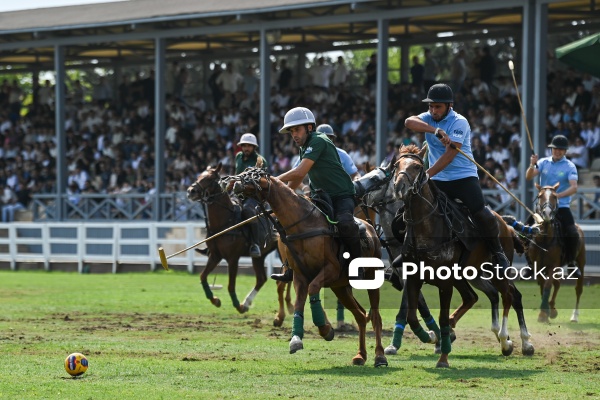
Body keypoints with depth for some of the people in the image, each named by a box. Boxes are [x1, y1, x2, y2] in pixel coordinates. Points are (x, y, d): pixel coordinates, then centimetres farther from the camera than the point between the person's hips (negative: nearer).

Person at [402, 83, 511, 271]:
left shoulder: (459, 123, -12)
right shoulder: (429, 118, 5)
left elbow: (449, 155, -21)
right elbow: (409, 122, -19)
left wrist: (428, 173, -28)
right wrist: (435, 130, -33)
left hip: (463, 176, -5)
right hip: (438, 180, 5)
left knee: (480, 212, -20)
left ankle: (498, 253, -4)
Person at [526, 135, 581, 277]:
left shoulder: (569, 167, -4)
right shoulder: (544, 162, 5)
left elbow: (574, 187, -16)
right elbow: (529, 177, -5)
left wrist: (558, 195, -30)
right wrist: (532, 165, -25)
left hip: (561, 207, -3)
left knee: (573, 235, -19)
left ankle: (571, 262, 1)